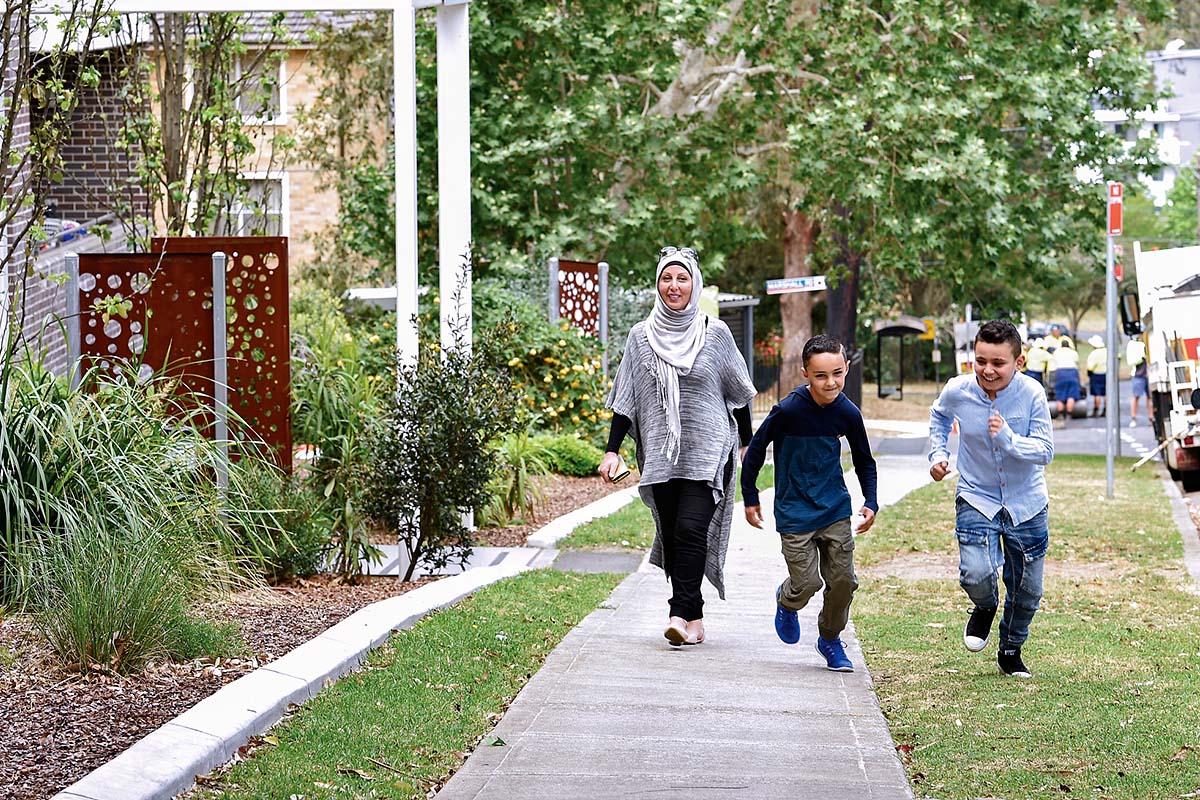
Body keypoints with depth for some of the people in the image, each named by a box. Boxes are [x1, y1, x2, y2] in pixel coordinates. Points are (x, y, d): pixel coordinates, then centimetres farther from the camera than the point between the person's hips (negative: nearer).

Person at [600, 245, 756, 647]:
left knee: (691, 528, -17)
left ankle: (681, 614, -18)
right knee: (672, 536, 3)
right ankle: (693, 618, 10)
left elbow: (737, 394, 9)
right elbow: (626, 399, 8)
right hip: (660, 455, 3)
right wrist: (612, 450, 0)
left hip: (707, 453, -3)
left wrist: (749, 445, 12)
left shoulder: (715, 334, 2)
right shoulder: (640, 337, 6)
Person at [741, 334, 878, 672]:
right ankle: (786, 601, 31)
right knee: (807, 583, -6)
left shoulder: (848, 413, -7)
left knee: (843, 580, 2)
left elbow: (864, 462, 10)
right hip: (795, 513, -4)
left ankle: (830, 639, 26)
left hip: (835, 509, 4)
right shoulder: (789, 410, -19)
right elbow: (755, 449, -5)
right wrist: (750, 498, 1)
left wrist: (871, 503, -2)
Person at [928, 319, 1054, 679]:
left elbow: (1045, 450, -18)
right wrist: (938, 453, 1)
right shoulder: (957, 391, -13)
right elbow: (939, 417, 12)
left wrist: (1008, 438, -34)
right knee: (976, 574, -21)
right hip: (976, 498, 0)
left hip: (1027, 504, 0)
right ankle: (985, 608, 17)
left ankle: (1011, 652, 37)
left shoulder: (1031, 395, -18)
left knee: (1027, 590, 9)